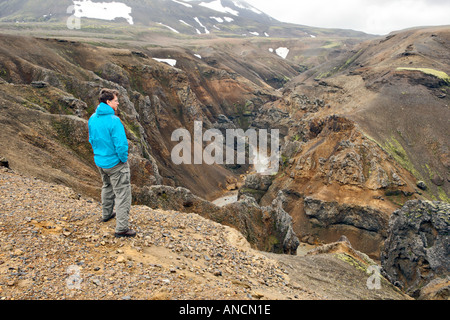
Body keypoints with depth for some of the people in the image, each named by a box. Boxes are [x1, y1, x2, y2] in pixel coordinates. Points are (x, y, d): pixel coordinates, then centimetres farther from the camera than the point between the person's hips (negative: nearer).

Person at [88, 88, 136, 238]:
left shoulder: (92, 119, -1)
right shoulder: (113, 120, -25)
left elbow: (92, 139, 11)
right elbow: (121, 145, -27)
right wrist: (124, 159, -10)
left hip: (99, 161, 8)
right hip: (115, 163, -8)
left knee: (107, 186, 30)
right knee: (122, 194, 2)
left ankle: (106, 214, 48)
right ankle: (121, 228, 6)